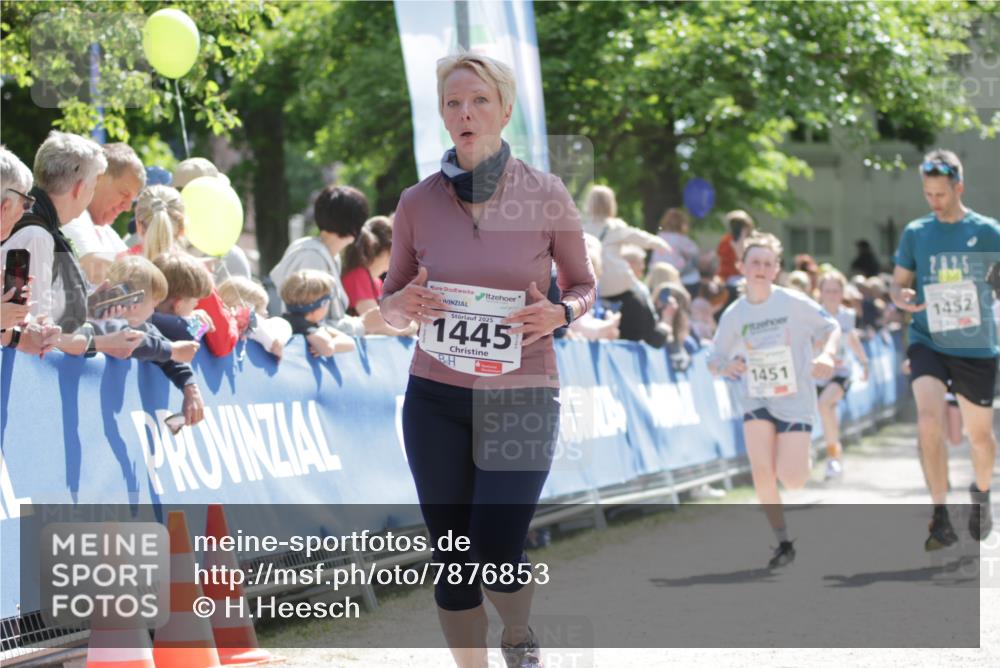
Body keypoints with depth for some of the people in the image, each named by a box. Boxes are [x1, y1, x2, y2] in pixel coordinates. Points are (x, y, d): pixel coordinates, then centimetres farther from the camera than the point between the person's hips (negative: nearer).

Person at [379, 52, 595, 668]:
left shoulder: (546, 195, -5)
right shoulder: (417, 202, 0)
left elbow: (583, 286, 8)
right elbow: (390, 305, 11)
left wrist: (560, 312, -14)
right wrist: (403, 304, -13)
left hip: (522, 397, -2)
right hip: (436, 400, 2)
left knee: (497, 558, -8)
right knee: (453, 560, 3)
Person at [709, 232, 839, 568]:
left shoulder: (794, 303, -9)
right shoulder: (734, 314, -2)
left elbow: (831, 328, 0)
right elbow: (714, 359, 5)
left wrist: (826, 355, -21)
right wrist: (726, 367, -19)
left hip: (795, 399, -2)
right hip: (757, 399, 2)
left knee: (792, 479, -13)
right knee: (762, 472, -17)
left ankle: (800, 455, 25)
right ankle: (784, 543, 1)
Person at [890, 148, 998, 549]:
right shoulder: (915, 233, 3)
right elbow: (898, 281, 10)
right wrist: (900, 297, -13)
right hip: (928, 341, 0)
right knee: (929, 419, -21)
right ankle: (940, 518, -16)